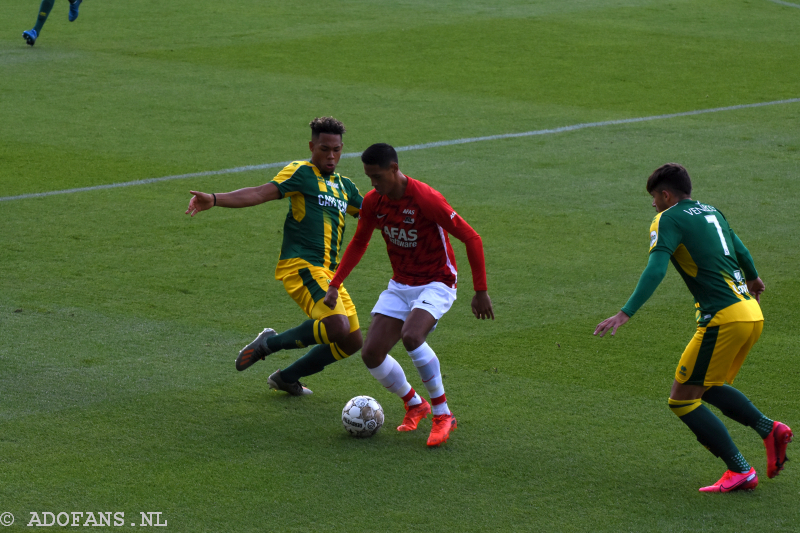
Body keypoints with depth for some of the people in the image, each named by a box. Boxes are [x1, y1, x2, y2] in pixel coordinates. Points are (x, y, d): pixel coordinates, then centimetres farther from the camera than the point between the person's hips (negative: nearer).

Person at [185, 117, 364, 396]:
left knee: (351, 342, 7)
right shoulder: (301, 172, -3)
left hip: (328, 272, 8)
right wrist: (214, 200, -28)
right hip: (301, 266, -8)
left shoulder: (344, 186, 20)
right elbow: (260, 193, -15)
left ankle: (287, 377, 22)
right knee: (337, 327, -27)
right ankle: (271, 342, -6)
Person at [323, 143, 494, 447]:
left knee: (411, 337, -33)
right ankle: (414, 405, 20)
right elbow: (358, 244, 15)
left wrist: (481, 291, -17)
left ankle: (443, 415, -17)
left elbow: (471, 239, -18)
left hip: (436, 285, -6)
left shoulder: (426, 199, -24)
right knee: (371, 354, -7)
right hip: (400, 285, 6)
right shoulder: (373, 202, -4)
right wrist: (334, 285, 8)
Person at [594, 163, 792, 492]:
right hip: (752, 314, 9)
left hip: (723, 318, -9)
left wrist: (625, 314, -24)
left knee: (682, 400, -1)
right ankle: (769, 429, 7)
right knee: (708, 388, 25)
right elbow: (739, 249, 35)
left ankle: (740, 472, -4)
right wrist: (753, 279, 55)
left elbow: (655, 270, -19)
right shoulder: (711, 213, 19)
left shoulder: (668, 220, -4)